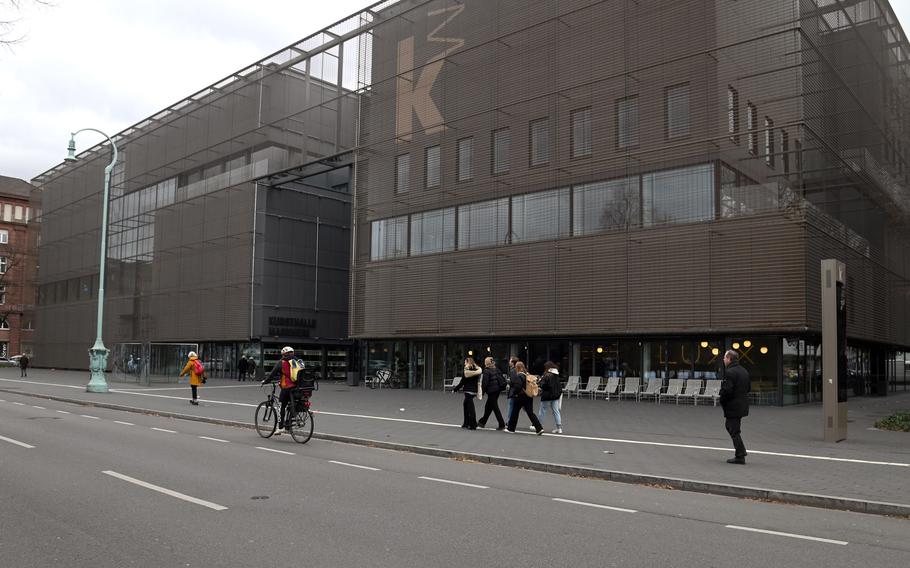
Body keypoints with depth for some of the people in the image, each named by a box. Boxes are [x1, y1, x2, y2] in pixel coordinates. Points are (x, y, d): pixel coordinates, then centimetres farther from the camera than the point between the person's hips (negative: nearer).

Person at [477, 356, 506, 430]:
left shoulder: (486, 371, -13)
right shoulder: (496, 370, 9)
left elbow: (484, 382, -15)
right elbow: (502, 379, 10)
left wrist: (483, 392, -7)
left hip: (491, 391, -8)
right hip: (498, 390, 8)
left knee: (495, 407, -2)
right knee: (488, 407, 18)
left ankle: (502, 424, -3)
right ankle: (482, 422, 29)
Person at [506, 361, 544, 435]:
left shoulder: (518, 376, -15)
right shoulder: (527, 375, 8)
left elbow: (517, 386, -25)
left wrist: (514, 393, -9)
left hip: (520, 397, -6)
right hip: (529, 397, 7)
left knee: (515, 412, 11)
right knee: (530, 413, 6)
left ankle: (511, 428, 23)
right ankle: (539, 428, -6)